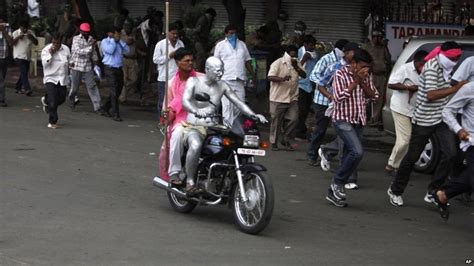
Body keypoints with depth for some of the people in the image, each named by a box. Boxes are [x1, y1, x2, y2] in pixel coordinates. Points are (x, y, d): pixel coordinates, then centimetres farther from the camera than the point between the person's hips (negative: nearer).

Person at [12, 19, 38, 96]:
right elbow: (10, 43, -10)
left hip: (27, 56, 6)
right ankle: (27, 89, -23)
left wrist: (31, 37, -11)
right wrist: (18, 37, -19)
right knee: (24, 72, -16)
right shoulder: (15, 33, -2)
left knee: (24, 72, 11)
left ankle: (18, 87, 26)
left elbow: (36, 43, 6)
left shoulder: (30, 33, 10)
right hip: (19, 56, -6)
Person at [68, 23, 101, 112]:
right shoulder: (76, 39, -7)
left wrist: (95, 62, 18)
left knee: (92, 86, -6)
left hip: (88, 67, 3)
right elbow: (78, 51, -20)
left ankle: (97, 106, -9)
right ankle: (71, 101, 35)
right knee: (74, 87, 7)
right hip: (76, 66, -3)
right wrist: (90, 48, -28)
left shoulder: (91, 39, 6)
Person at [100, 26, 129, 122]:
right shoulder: (105, 41, -2)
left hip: (119, 69, 7)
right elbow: (110, 50, -20)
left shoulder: (119, 42, 16)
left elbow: (127, 50, 4)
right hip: (110, 68, -7)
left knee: (118, 90, 11)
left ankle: (105, 108, 26)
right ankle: (115, 114, -10)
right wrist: (113, 40, -8)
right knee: (114, 91, -11)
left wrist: (119, 40, 0)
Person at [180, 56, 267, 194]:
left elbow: (238, 102, 6)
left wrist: (254, 115, -12)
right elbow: (185, 101, -17)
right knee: (196, 145, -40)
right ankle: (190, 182, -26)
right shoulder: (194, 81, -1)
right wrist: (196, 111, -40)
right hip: (193, 127, -5)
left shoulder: (222, 86, 11)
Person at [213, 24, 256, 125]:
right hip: (226, 80, -4)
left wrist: (253, 75, 15)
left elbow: (247, 61, 21)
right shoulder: (220, 45, 7)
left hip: (240, 80, 4)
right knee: (227, 106, -8)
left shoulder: (242, 44, 18)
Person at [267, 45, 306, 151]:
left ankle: (285, 139, 16)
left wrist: (296, 67, -17)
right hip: (278, 98, -5)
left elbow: (304, 75, -1)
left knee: (293, 119, -2)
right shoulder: (277, 63, -8)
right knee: (276, 121, 2)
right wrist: (282, 79, -35)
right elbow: (270, 77, -19)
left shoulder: (297, 63, 10)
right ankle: (274, 142, 15)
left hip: (292, 98, 5)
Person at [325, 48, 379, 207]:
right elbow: (339, 97, -20)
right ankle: (338, 184, -8)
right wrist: (355, 81, -20)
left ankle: (333, 191, 16)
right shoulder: (341, 74, -11)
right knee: (357, 152, -24)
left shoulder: (366, 76, 6)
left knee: (348, 156, 7)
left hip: (358, 121, 7)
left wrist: (362, 83, -12)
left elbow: (374, 96, 3)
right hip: (342, 119, -7)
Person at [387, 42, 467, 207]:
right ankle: (395, 191, 24)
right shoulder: (432, 67, -19)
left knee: (450, 153, -8)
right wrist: (455, 89, -28)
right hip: (424, 119, -7)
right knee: (412, 156, 5)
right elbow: (431, 95, -28)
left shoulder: (445, 67, 5)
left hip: (441, 118, 7)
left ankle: (433, 192, 3)